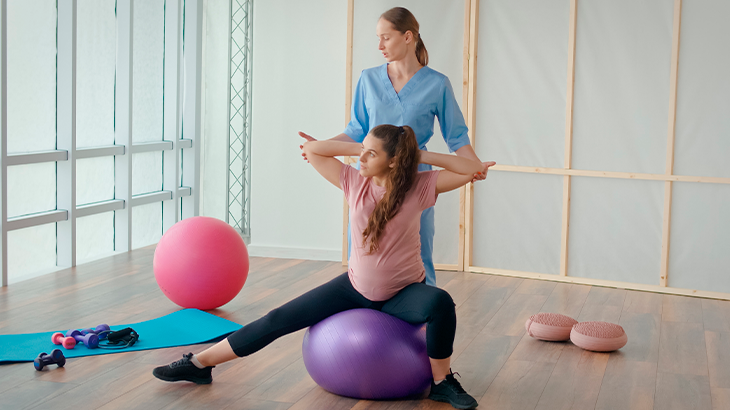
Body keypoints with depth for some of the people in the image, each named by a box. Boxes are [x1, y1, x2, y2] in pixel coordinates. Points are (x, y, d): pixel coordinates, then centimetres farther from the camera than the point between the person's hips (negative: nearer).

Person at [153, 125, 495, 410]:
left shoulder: (418, 188, -14)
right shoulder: (355, 183, -8)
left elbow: (473, 169, -18)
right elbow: (312, 150, -7)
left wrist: (420, 155, -18)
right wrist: (360, 148, -10)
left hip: (403, 293, -2)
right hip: (356, 288, 3)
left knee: (440, 302, -37)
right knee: (279, 320, -4)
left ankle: (441, 382, -14)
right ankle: (199, 364, 7)